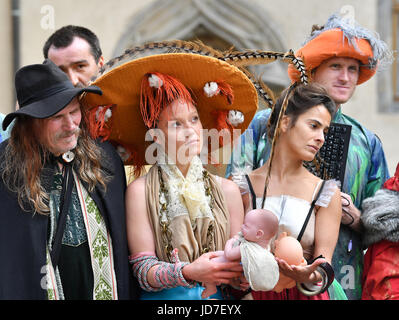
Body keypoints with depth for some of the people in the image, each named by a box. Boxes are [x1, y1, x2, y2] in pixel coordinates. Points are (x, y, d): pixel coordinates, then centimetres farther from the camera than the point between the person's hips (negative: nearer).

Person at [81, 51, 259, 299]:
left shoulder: (226, 190, 6)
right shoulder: (141, 192, -1)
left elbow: (237, 269, 7)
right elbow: (143, 271, -6)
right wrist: (189, 272, -20)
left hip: (216, 297, 3)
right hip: (163, 297, -3)